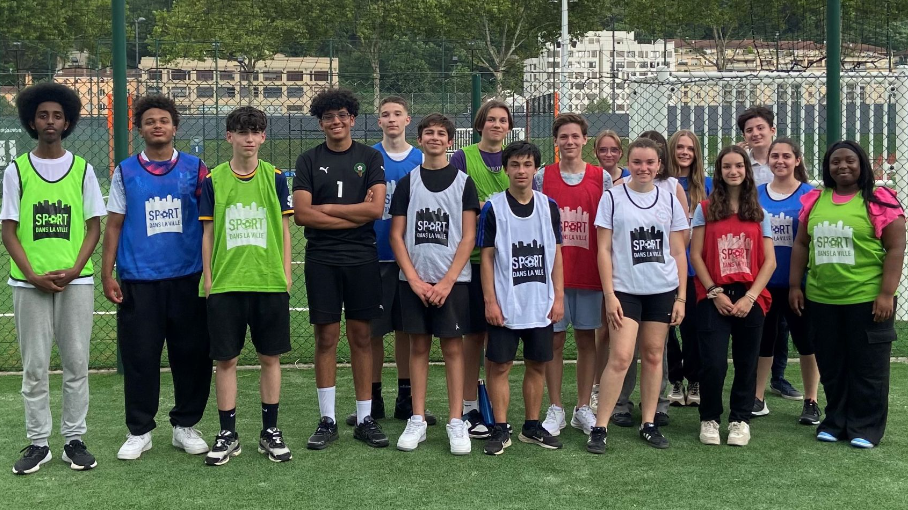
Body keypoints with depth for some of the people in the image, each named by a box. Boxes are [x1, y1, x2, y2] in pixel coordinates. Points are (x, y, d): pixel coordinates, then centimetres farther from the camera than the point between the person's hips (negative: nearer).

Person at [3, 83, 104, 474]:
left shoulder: (83, 170, 7)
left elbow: (94, 227, 6)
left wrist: (74, 271, -9)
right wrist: (33, 275, -10)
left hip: (75, 281, 0)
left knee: (76, 363, 3)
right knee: (34, 366, 4)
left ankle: (74, 440, 12)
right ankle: (37, 443, 12)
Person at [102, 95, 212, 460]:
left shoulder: (195, 169, 5)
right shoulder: (125, 172, 7)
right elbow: (113, 225, 7)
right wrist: (106, 274, 0)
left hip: (188, 278, 0)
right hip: (138, 280, 0)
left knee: (193, 355, 4)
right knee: (139, 358, 3)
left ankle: (185, 426, 20)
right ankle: (139, 431, 16)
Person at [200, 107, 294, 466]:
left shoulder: (275, 177, 5)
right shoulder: (213, 180, 3)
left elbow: (284, 229, 7)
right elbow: (208, 233, 6)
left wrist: (286, 274, 2)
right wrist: (208, 279, 2)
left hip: (270, 283, 1)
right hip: (225, 284, 0)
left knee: (270, 357, 6)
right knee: (226, 359, 3)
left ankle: (270, 431, 18)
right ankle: (228, 434, 15)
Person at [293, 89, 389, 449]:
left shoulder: (370, 158, 5)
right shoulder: (309, 160, 5)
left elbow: (376, 209, -8)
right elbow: (301, 214, -7)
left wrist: (326, 208, -8)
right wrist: (354, 215, -10)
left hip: (362, 258, 0)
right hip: (322, 260, 0)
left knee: (361, 336, 5)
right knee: (326, 337, 2)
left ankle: (365, 419, 13)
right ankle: (327, 420, 12)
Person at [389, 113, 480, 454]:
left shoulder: (463, 182, 4)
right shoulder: (407, 182, 8)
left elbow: (468, 237, -1)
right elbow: (397, 235, 5)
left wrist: (447, 281, -10)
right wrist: (415, 279, -6)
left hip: (452, 279, -2)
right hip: (414, 279, 2)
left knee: (452, 346, 0)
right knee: (418, 346, 5)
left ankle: (456, 422, 6)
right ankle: (417, 420, 12)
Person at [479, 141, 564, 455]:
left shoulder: (548, 206, 6)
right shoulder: (493, 208, -2)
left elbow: (556, 254, 9)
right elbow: (487, 256, -2)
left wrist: (559, 296, 3)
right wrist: (490, 300, -8)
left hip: (541, 304, 3)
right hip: (505, 304, -3)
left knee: (537, 365, 9)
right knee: (500, 365, -1)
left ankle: (532, 427, 21)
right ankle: (500, 430, 9)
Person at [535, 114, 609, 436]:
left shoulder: (602, 178, 5)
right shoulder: (542, 178, 3)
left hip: (589, 273, 1)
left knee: (587, 339, 7)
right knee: (554, 340, 3)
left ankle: (584, 408, 17)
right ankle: (555, 409, 13)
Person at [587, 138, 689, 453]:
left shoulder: (669, 200, 8)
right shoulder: (612, 198, 1)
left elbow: (678, 253, 10)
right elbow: (604, 250, -1)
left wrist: (681, 297, 4)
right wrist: (609, 294, -7)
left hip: (663, 290, 3)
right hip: (625, 289, -3)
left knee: (653, 356, 7)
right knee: (620, 357, -10)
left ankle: (649, 424, 17)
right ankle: (600, 428, -4)